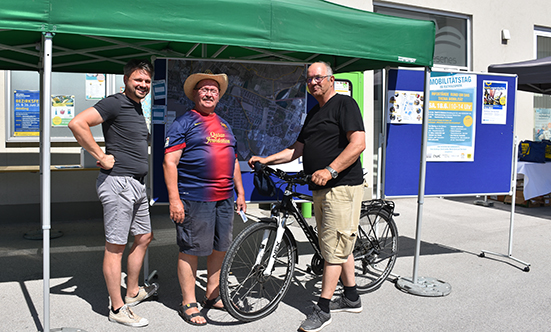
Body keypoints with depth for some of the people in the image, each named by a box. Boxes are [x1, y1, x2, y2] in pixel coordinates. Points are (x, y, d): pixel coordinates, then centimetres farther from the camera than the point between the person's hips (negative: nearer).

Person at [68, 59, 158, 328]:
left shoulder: (137, 108, 17)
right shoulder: (115, 103, -11)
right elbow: (77, 123, -23)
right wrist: (101, 157, -19)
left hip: (137, 184, 10)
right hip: (117, 182, -10)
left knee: (143, 237, 17)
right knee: (115, 245, -2)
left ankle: (132, 292, 32)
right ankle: (118, 309, 8)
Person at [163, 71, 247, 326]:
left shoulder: (224, 125, 18)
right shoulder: (184, 122, -3)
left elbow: (233, 161, 24)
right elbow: (169, 162, -10)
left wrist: (241, 193, 18)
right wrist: (174, 199, -17)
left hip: (225, 199, 7)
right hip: (195, 199, -7)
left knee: (220, 248, 13)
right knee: (190, 250, 0)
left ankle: (213, 295, 29)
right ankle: (188, 304, 13)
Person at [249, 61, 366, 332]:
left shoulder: (344, 104, -7)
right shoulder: (313, 113, 19)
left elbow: (358, 144, -17)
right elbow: (297, 149, 20)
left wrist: (330, 170, -24)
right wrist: (266, 159, 10)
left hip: (342, 187, -9)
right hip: (320, 188, 9)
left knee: (334, 248, -5)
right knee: (338, 245, 15)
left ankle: (322, 309, 2)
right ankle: (351, 298, 28)